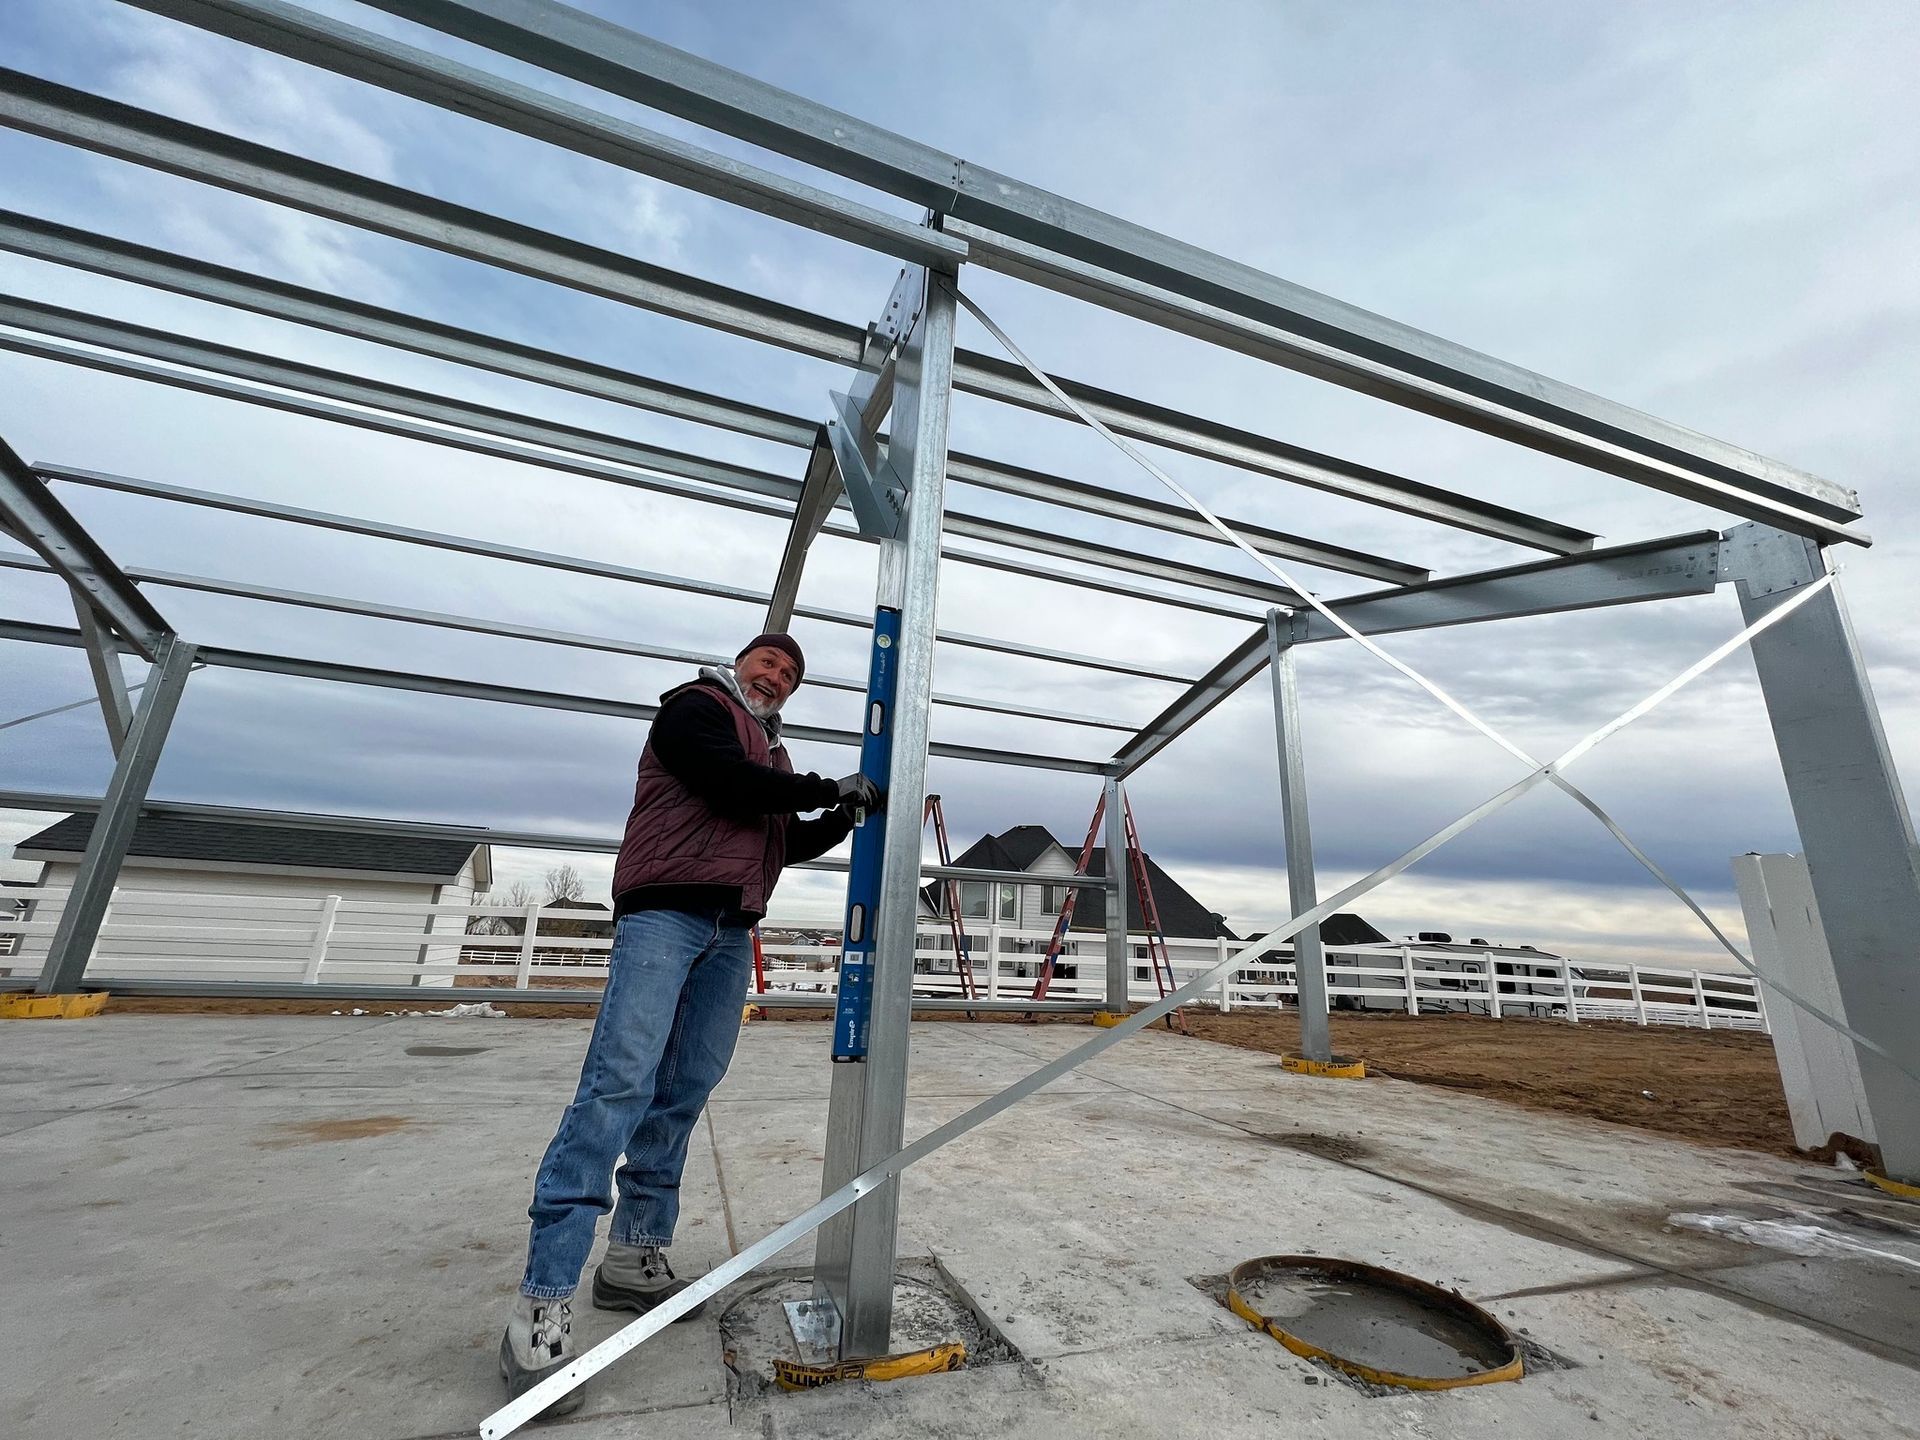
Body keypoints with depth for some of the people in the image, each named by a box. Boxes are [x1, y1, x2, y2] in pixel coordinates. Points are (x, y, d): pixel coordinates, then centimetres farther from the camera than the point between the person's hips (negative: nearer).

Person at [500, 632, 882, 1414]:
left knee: (683, 1095, 7)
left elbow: (789, 843, 24)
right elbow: (730, 785, -15)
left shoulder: (774, 755, 25)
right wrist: (831, 787, -7)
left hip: (731, 933, 8)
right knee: (620, 1084, -13)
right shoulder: (695, 706, 3)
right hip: (665, 911, -7)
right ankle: (543, 1304, -7)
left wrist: (847, 817, 9)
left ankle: (634, 1259, 18)